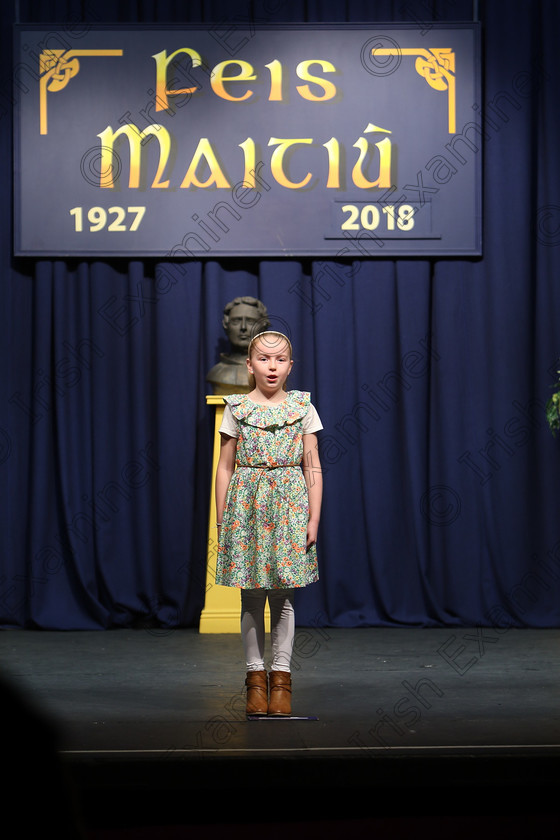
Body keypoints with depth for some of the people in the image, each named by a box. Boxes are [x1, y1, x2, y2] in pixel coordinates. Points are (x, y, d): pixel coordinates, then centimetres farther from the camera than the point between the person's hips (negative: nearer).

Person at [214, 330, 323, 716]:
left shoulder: (303, 407, 4)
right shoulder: (237, 408, 4)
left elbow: (313, 467, 4)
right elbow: (225, 467, 6)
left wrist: (314, 518, -2)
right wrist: (221, 520, 3)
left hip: (289, 504, 0)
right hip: (247, 504, 0)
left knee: (283, 596, 2)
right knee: (251, 596, 3)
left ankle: (281, 676, 9)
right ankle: (256, 674, 12)